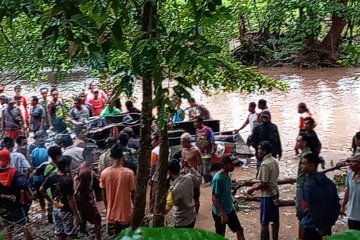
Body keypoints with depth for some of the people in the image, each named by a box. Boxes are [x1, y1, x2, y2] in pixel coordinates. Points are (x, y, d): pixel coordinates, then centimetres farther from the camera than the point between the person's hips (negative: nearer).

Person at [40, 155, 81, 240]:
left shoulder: (52, 176, -3)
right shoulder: (68, 180, -23)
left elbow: (41, 190, 4)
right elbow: (70, 199, -22)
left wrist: (50, 199, 19)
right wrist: (77, 214, -16)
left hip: (55, 209, 7)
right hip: (66, 211, -7)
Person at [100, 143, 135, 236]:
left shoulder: (104, 173, -7)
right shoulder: (129, 173, -16)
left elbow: (104, 195, 2)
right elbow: (133, 194, -8)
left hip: (111, 215, 3)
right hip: (126, 215, -3)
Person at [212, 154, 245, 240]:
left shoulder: (228, 175, 1)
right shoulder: (218, 178, -24)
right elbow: (214, 199, -23)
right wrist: (222, 214, -25)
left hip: (230, 210, 8)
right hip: (220, 212, -8)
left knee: (240, 230, 13)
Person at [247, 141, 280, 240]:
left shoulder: (265, 164, -23)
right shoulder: (275, 161, 4)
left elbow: (264, 184, -22)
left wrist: (253, 189, -8)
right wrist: (258, 184, 16)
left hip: (267, 195, -9)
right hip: (275, 193, 9)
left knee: (264, 223, 0)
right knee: (275, 219, 19)